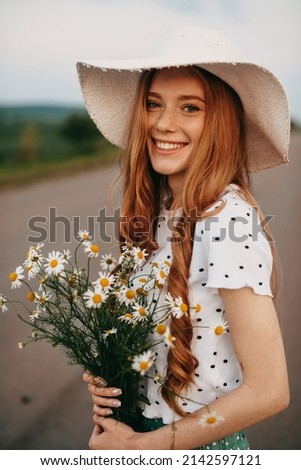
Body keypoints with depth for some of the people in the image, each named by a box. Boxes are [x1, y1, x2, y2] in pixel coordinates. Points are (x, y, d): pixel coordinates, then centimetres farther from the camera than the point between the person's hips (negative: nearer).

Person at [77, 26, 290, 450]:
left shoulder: (230, 222, -25)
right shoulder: (161, 208, -4)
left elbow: (268, 391, -24)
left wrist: (143, 444, -15)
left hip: (202, 447, -6)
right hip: (137, 425, 6)